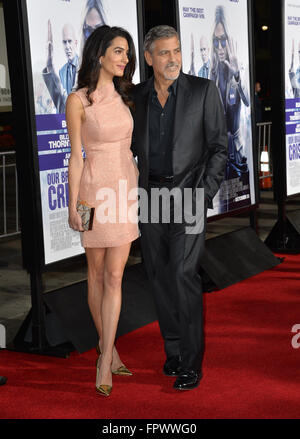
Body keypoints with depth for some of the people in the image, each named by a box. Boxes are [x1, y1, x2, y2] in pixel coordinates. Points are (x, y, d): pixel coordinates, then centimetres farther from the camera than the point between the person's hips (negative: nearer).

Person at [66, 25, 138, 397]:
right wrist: (73, 205, -7)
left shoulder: (123, 96, 10)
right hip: (96, 188, -4)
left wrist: (137, 190, 16)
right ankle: (108, 348, 20)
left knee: (114, 275, -1)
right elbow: (76, 156, -4)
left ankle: (104, 362, 1)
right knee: (97, 272, 6)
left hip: (127, 186, 4)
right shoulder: (78, 100, -5)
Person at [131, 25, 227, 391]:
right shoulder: (136, 96, 8)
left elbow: (218, 146, -1)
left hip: (187, 192, -4)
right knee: (160, 277, 8)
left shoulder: (203, 90, -1)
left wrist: (205, 193, -9)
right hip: (149, 196, 4)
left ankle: (191, 363, -6)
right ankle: (173, 349, 21)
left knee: (184, 273, -13)